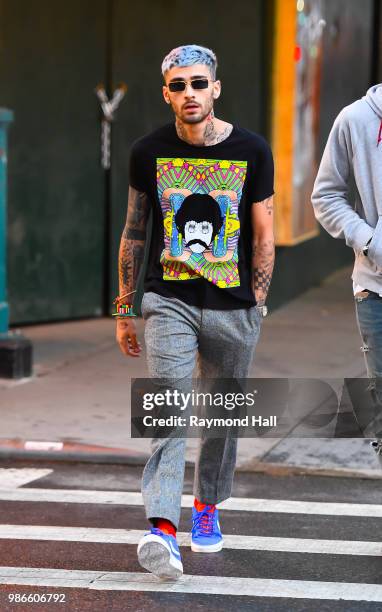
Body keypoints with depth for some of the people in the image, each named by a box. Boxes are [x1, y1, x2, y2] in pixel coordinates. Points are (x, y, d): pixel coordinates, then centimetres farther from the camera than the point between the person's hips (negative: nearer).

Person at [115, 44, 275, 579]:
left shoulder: (252, 151, 0)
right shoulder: (148, 152, 2)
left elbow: (264, 237, 5)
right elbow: (134, 233, 10)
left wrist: (255, 311, 0)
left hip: (233, 308, 1)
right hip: (168, 300, -1)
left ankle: (207, 509, 32)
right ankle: (163, 530, -24)